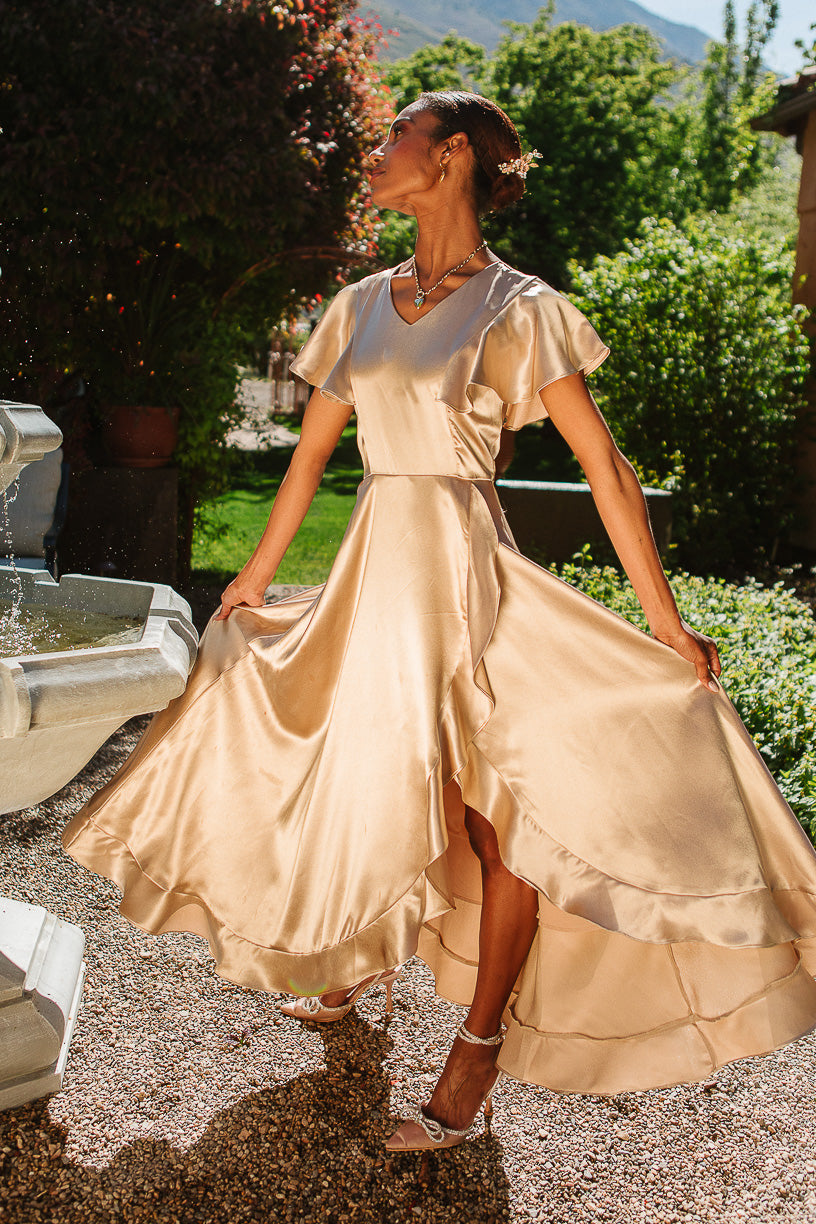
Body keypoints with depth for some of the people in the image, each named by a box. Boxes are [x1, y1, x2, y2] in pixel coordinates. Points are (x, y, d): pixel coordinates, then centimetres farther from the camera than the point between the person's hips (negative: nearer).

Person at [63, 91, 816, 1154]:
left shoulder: (520, 311, -6)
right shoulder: (362, 307, 10)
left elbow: (607, 471, -6)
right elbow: (311, 453, 18)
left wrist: (667, 625, -7)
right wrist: (254, 578, 24)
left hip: (467, 570, -5)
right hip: (374, 573, 6)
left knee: (494, 809, -1)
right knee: (367, 778, 17)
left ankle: (481, 1047, 15)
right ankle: (363, 959, 43)